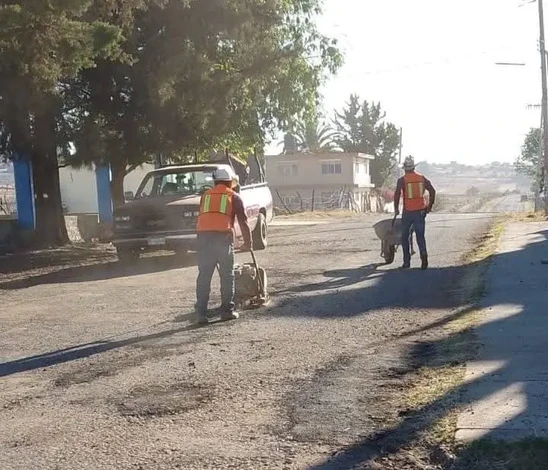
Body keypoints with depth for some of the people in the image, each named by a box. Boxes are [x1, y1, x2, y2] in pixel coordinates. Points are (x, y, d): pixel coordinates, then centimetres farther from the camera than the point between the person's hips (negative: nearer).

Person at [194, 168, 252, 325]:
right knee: (227, 275, 8)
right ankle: (227, 311, 10)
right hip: (223, 236, -3)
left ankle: (201, 313, 4)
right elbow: (243, 222, 11)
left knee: (204, 276, 6)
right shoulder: (234, 197, 13)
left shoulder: (206, 195, 23)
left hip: (203, 236, 3)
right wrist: (248, 243, 20)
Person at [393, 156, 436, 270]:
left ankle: (406, 261, 13)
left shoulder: (402, 180, -6)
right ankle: (424, 254, -20)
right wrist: (430, 206, 9)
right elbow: (432, 191, 2)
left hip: (408, 212, -2)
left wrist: (396, 208, -1)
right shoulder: (421, 178, 5)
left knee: (405, 237, 13)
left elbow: (397, 195, -14)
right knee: (420, 236, 6)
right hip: (420, 211, 2)